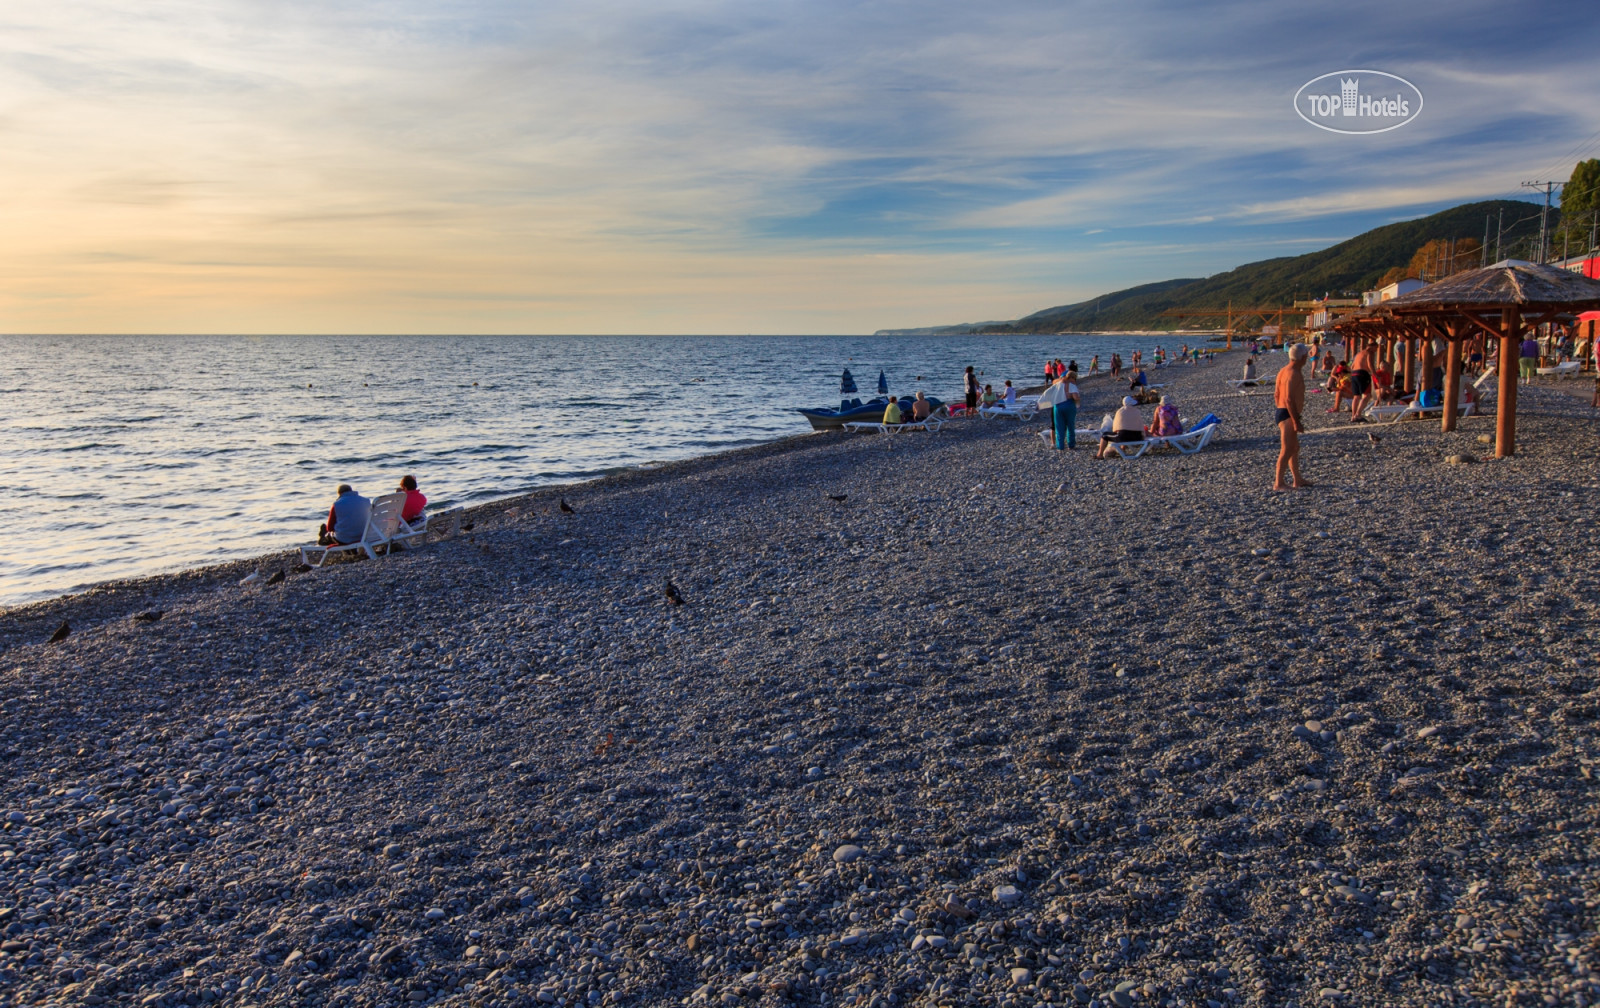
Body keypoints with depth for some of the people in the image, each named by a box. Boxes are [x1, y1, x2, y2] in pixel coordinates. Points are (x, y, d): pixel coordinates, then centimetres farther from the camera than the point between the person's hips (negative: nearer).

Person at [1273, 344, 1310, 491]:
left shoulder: (1284, 371, 15)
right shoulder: (1293, 374, -17)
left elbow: (1276, 395, 19)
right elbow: (1289, 399, -23)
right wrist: (1296, 422, -23)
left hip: (1282, 413, 11)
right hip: (1288, 415, -11)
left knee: (1295, 448, 18)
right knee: (1287, 450, -8)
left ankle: (1298, 480, 26)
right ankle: (1278, 483, -7)